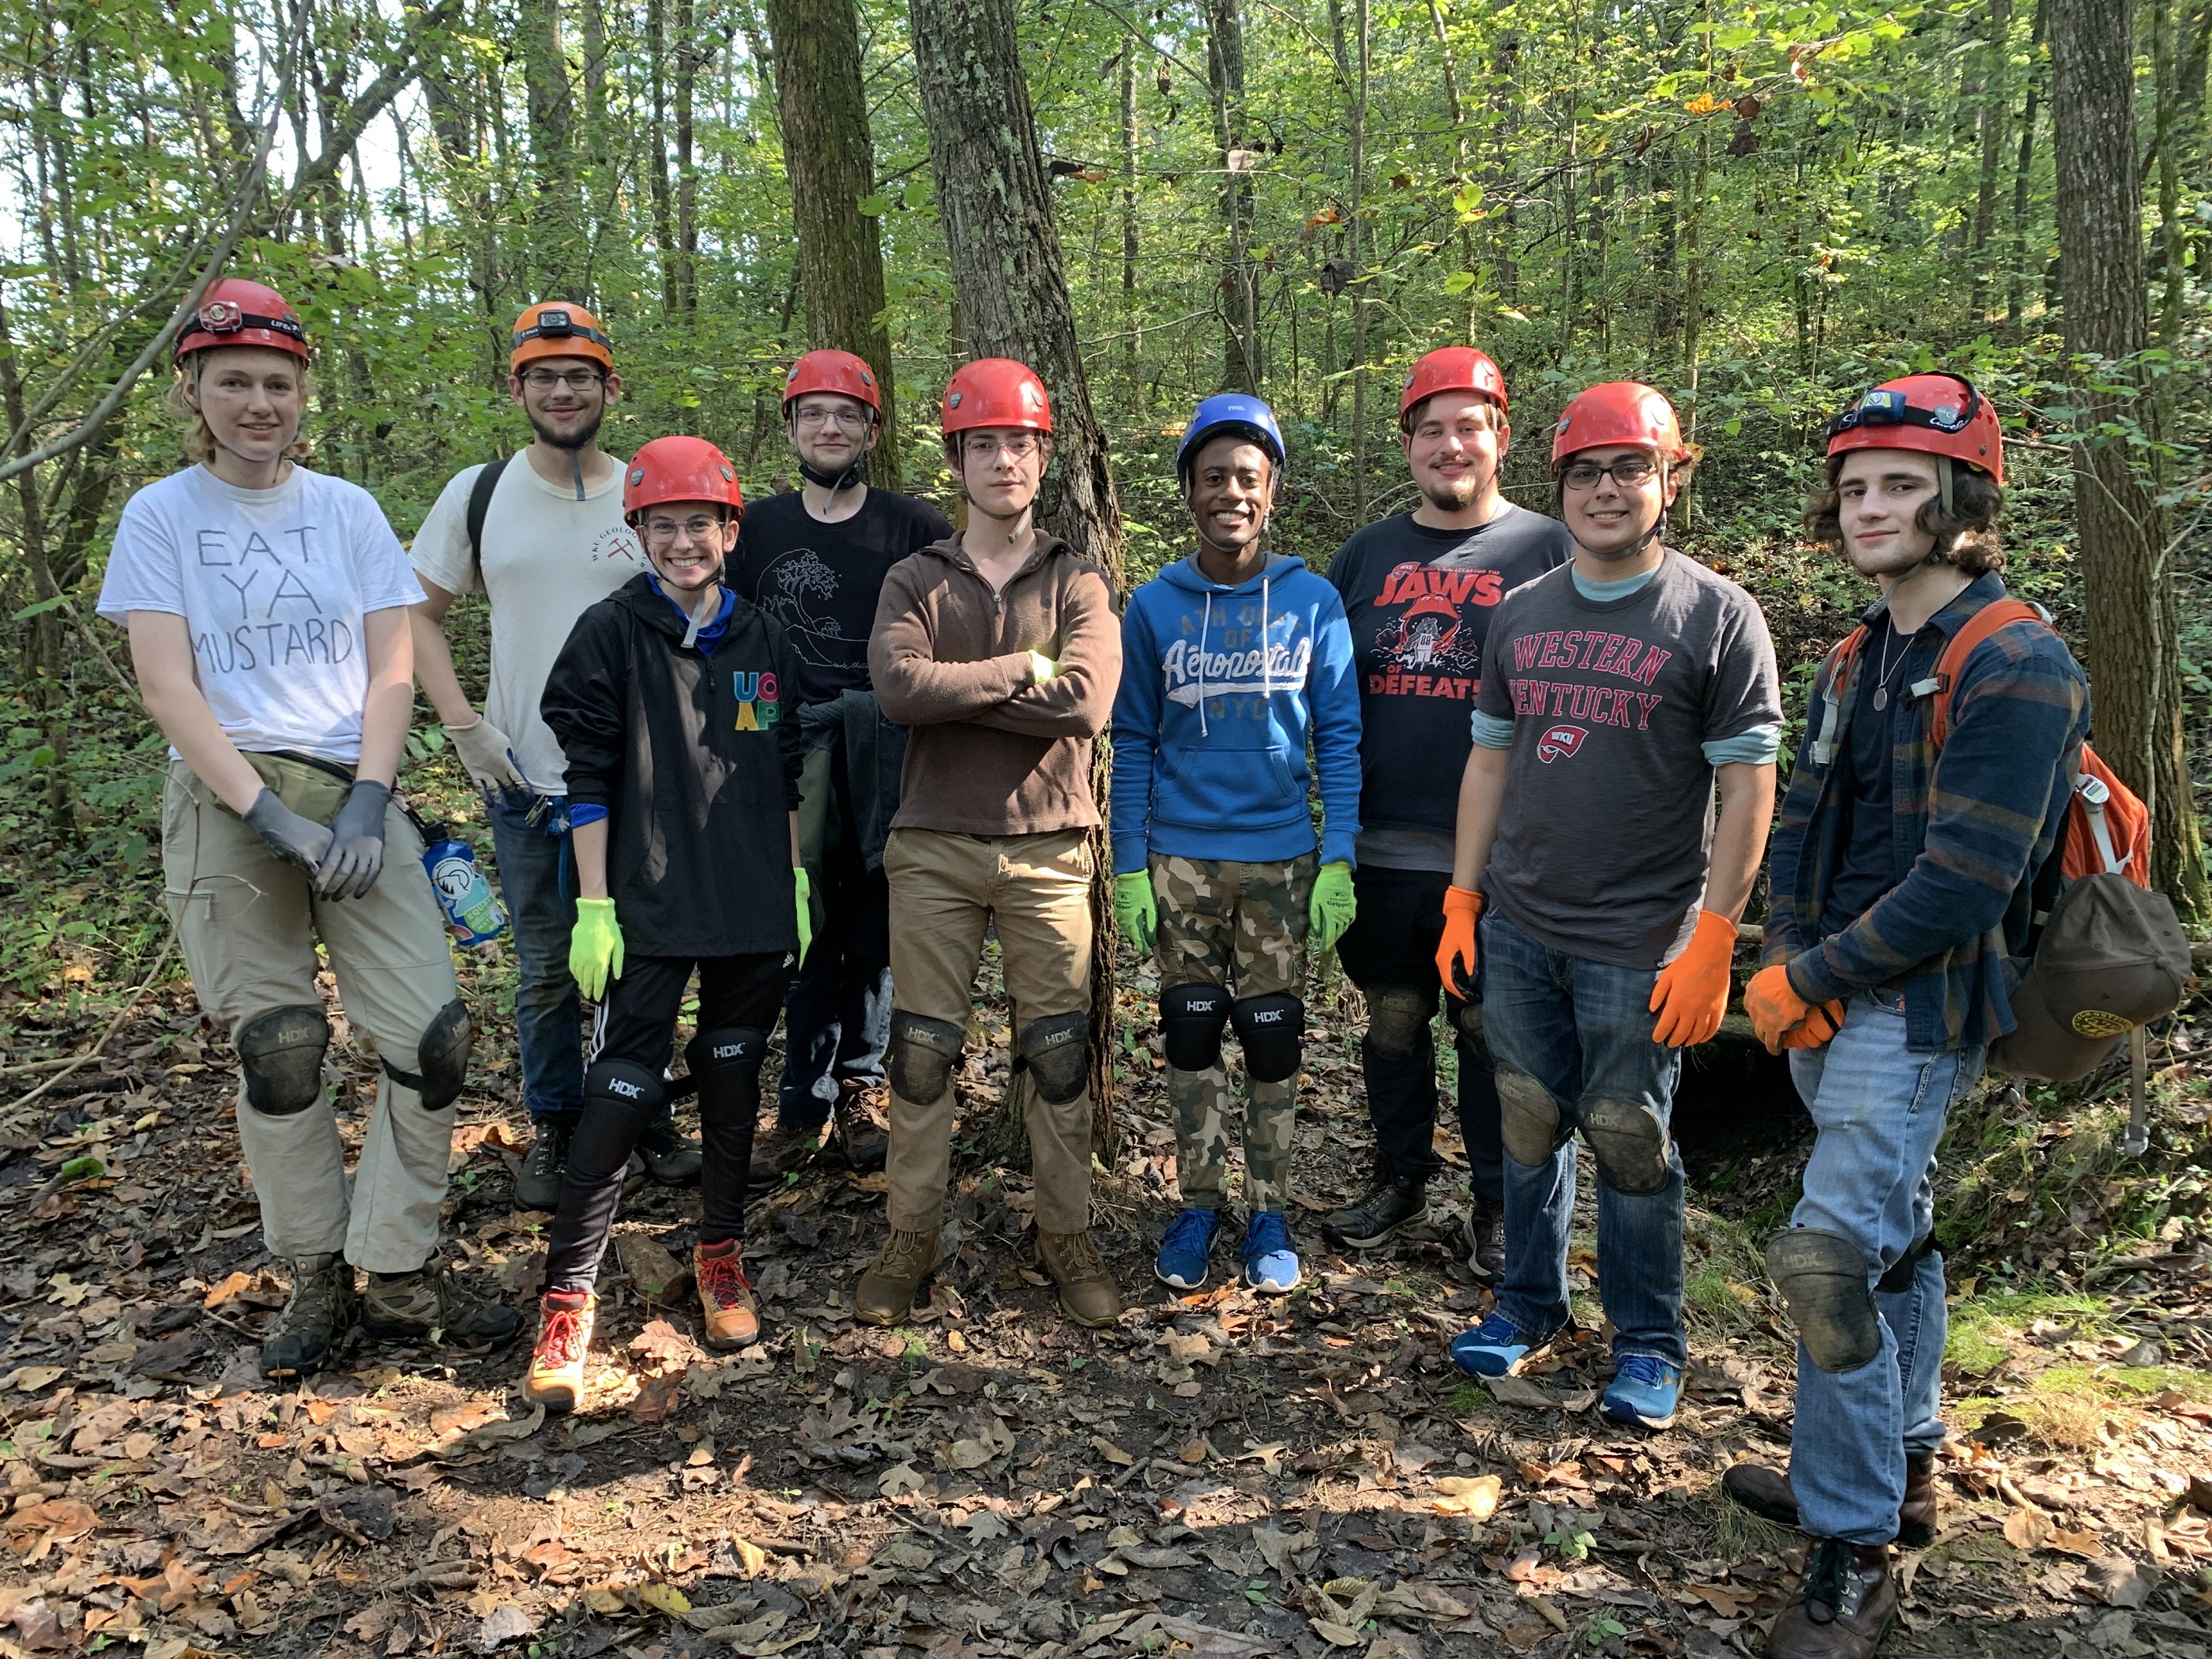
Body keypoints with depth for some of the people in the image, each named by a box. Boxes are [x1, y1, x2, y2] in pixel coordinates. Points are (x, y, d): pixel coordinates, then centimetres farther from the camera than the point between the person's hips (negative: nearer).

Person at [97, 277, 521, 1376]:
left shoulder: (347, 509, 8)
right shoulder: (162, 515, 3)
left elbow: (392, 669, 4)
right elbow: (167, 688, -5)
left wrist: (366, 805, -10)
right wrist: (274, 817, -15)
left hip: (354, 794, 2)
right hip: (227, 802, -1)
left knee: (431, 1036, -7)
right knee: (276, 1054, 4)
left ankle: (400, 1278, 8)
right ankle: (316, 1278, 20)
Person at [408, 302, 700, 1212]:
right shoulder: (477, 494, 1)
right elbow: (419, 614, 7)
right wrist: (463, 724, -5)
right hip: (526, 780, 0)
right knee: (546, 969, 10)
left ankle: (646, 1116, 27)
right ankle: (553, 1127, 27)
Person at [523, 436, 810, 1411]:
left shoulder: (765, 643, 8)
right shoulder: (611, 633, -2)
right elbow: (588, 780, -4)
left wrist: (798, 887, 9)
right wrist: (594, 904, -8)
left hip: (756, 911, 4)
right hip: (650, 913, -3)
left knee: (733, 1084, 12)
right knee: (620, 1098, -5)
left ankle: (720, 1254, 29)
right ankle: (568, 1296, 7)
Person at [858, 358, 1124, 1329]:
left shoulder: (1077, 583, 6)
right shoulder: (914, 582, 7)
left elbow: (1084, 705, -13)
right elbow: (898, 688, -13)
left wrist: (953, 688, -11)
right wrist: (1019, 671, -11)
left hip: (1048, 850, 0)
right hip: (934, 848, 0)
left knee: (1058, 1051, 6)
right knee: (922, 1049, 6)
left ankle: (1067, 1236, 20)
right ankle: (911, 1238, 19)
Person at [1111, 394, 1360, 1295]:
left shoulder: (1313, 602, -1)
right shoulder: (1154, 605, 1)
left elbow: (1340, 737, 0)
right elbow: (1132, 744, 4)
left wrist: (1339, 858, -7)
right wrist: (1130, 868, -1)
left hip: (1280, 859, -1)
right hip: (1181, 861, 1)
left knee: (1272, 1037, 6)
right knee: (1190, 1035, 8)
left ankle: (1270, 1212, 21)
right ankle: (1198, 1203, 24)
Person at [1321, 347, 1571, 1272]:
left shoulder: (1548, 551, 0)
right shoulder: (1366, 555, 10)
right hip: (1387, 848, 3)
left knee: (1493, 1030, 6)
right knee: (1393, 1023, 12)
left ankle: (1496, 1205, 22)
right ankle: (1400, 1183, 30)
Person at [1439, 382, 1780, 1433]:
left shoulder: (1717, 616, -5)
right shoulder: (1523, 614, 9)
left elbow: (1747, 788, -7)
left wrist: (1711, 941, -12)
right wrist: (1463, 901, 9)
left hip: (1639, 941, -4)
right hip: (1517, 928, 4)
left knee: (1630, 1142, 5)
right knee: (1528, 1125, 13)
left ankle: (1648, 1343, 23)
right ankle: (1530, 1301, 32)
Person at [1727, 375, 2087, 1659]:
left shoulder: (2016, 668, -16)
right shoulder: (1859, 662, 12)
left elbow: (1962, 886, -22)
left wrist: (1805, 979, -15)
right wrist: (1793, 969, -2)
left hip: (1920, 1012, -9)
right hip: (1830, 1006, 9)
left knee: (1834, 1255, -13)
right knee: (1895, 1237, 19)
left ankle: (1854, 1555, 0)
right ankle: (1905, 1468, 36)